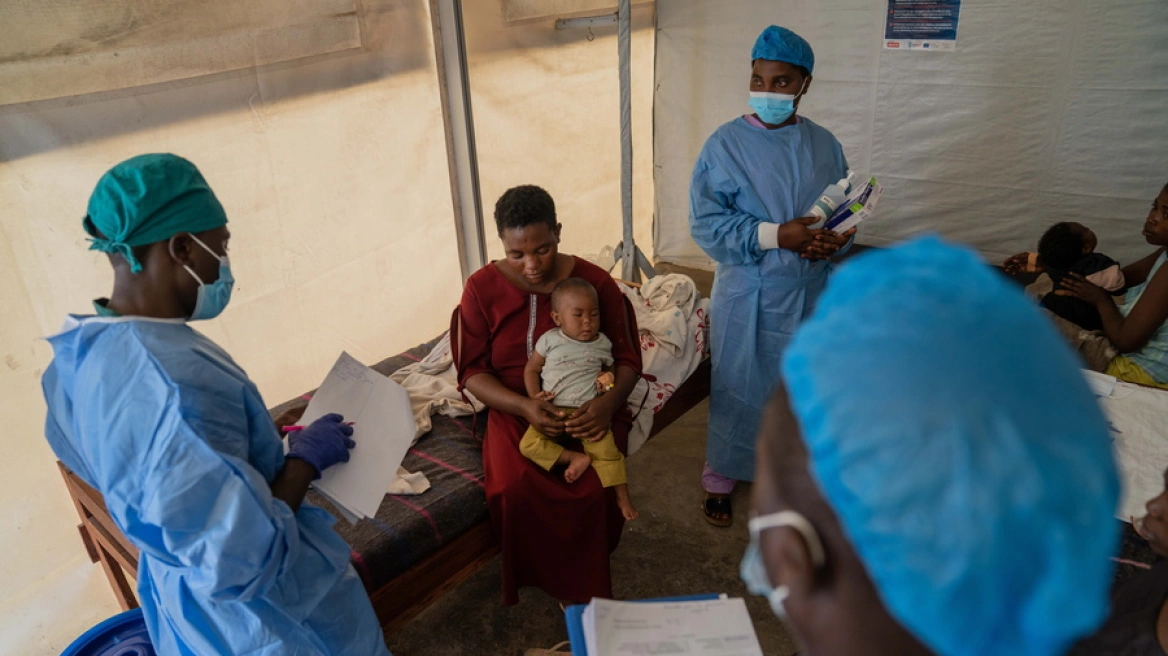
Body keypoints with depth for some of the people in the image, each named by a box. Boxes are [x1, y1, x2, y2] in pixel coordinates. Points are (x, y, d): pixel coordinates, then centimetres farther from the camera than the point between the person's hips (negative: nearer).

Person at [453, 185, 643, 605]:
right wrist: (523, 406, -21)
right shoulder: (482, 287, -3)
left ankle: (585, 582, 4)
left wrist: (609, 402, -21)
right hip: (515, 410, 1)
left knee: (595, 489, -27)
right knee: (515, 489, -29)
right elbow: (472, 372, -3)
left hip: (589, 409, 0)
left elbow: (627, 358, 1)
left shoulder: (595, 281, -4)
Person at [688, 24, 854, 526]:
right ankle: (720, 478, 30)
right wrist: (776, 235, -25)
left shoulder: (825, 145, 2)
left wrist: (833, 240, -14)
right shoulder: (725, 145, -10)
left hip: (809, 295, 4)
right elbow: (706, 225, -15)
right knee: (736, 388, 9)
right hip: (747, 296, -3)